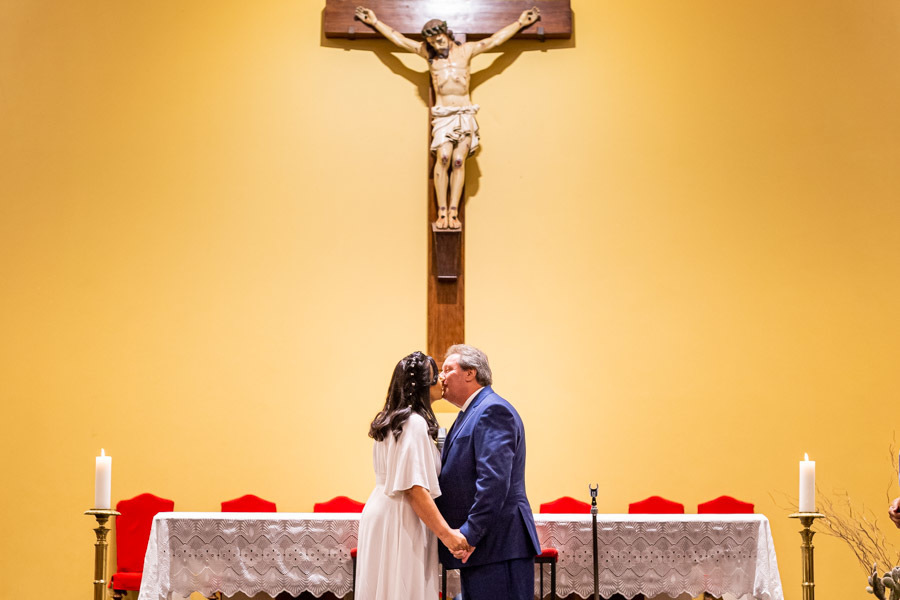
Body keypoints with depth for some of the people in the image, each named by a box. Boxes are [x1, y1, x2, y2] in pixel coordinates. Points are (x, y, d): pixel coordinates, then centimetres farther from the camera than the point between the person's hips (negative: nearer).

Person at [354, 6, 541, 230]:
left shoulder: (466, 50, 9)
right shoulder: (428, 53, 10)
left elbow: (495, 40, 14)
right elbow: (399, 39, 15)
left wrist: (520, 22, 15)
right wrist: (375, 22, 16)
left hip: (465, 114, 0)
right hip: (442, 115, 0)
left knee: (459, 160, -13)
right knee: (443, 157, -20)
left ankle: (454, 213, -15)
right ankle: (442, 212, -19)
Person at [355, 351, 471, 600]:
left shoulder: (390, 421, 15)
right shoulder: (415, 423, -15)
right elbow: (414, 487, -21)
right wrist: (446, 533, -23)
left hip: (380, 514, 10)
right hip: (400, 523, -10)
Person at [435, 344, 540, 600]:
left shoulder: (493, 410, -12)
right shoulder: (469, 414, 21)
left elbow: (494, 479, -22)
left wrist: (470, 534, -24)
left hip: (498, 545, -11)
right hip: (479, 548, 11)